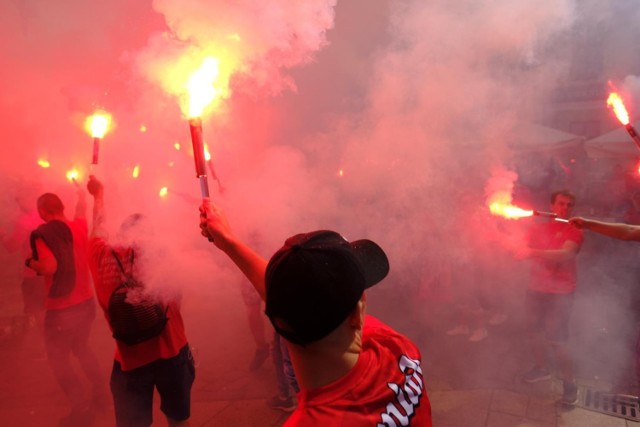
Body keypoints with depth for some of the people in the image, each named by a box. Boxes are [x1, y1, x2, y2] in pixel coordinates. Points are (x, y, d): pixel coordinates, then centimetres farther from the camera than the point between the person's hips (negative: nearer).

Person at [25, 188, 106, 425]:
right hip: (86, 302, 7)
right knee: (81, 347, 27)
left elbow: (50, 266, -29)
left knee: (58, 359, 11)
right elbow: (82, 210, 24)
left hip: (61, 309, -6)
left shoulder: (42, 235, -16)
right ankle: (100, 393, 33)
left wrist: (30, 262, -10)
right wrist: (81, 196, 41)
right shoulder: (78, 226, 1)